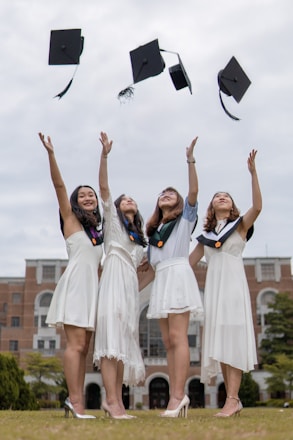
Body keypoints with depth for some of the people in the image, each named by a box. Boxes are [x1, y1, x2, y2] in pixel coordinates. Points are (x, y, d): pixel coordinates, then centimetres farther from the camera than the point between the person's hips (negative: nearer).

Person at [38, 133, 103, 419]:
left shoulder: (97, 230, 21)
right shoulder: (71, 219, 4)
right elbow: (59, 185, -7)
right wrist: (50, 153, -14)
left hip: (93, 287, 7)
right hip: (75, 285, -7)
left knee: (83, 347, 6)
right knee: (76, 344, -13)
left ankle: (75, 400, 9)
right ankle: (75, 401, -15)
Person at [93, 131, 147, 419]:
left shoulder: (139, 237, 26)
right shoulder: (112, 218, 10)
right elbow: (103, 188, -2)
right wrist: (104, 155, -10)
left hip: (131, 287, 7)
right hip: (114, 282, -6)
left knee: (124, 341, 1)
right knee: (112, 338, -17)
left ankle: (116, 401, 1)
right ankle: (111, 400, -22)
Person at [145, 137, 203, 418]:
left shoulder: (185, 218, 10)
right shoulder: (153, 230, 26)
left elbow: (193, 191, -6)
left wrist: (190, 161, -9)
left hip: (178, 276, -7)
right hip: (160, 282, 7)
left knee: (177, 338, -15)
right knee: (168, 342, 0)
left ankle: (178, 395, -18)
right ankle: (175, 397, 0)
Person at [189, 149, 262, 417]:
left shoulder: (241, 225, 5)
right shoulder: (206, 235, 17)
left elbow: (257, 207, -14)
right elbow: (189, 263, 19)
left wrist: (253, 173, -20)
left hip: (234, 284, -5)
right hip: (213, 287, 5)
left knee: (233, 339, -10)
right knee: (218, 341, 2)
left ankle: (232, 400, -13)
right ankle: (233, 399, 7)